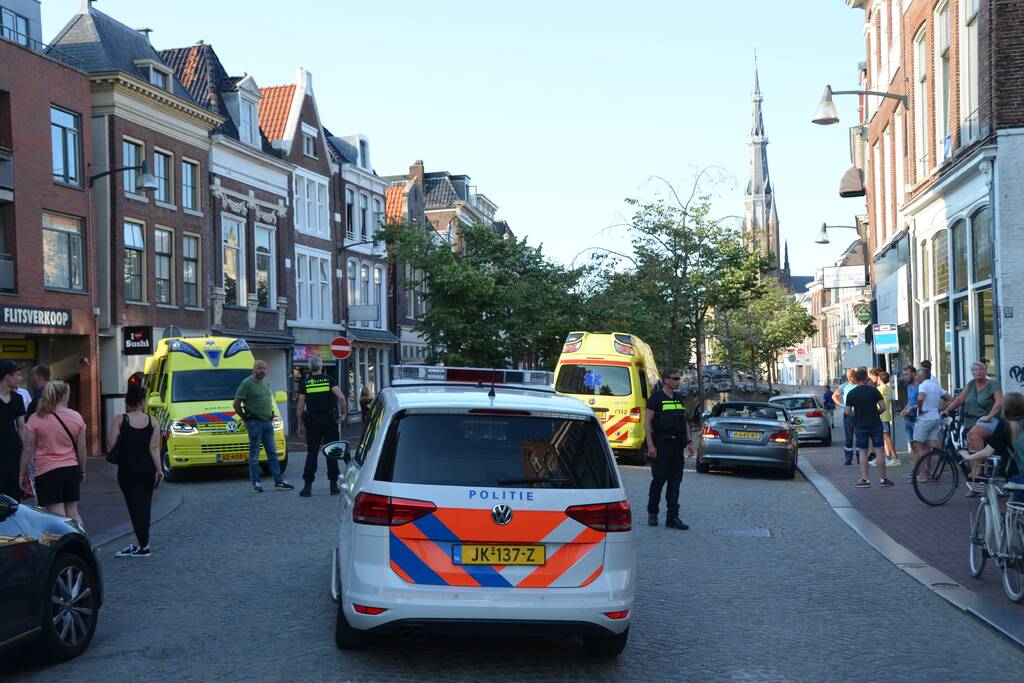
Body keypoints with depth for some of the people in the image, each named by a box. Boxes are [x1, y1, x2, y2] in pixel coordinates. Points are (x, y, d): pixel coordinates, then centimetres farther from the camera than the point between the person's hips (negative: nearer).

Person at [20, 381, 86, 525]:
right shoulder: (76, 417, 1)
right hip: (72, 469, 3)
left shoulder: (35, 419, -6)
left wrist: (23, 472, 6)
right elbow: (81, 447, 7)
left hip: (47, 471, -3)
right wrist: (82, 470, 18)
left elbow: (28, 449, -5)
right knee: (73, 513, 16)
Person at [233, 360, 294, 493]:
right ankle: (256, 483, 6)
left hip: (268, 422, 7)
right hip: (255, 423, -7)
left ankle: (279, 482, 10)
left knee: (272, 452, 7)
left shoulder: (266, 382, 13)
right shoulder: (247, 383, -10)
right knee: (254, 453, 0)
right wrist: (245, 418, -4)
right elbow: (236, 404, -9)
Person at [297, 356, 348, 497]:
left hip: (312, 422, 0)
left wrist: (300, 425, 6)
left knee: (311, 454, 4)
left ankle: (307, 486, 1)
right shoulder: (329, 379, 0)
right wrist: (344, 414, -3)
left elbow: (300, 407, -1)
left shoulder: (305, 383, 2)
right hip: (330, 421, 0)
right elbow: (341, 397, -14)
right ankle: (334, 486, 7)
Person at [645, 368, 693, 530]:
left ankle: (672, 517, 7)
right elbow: (647, 422, -9)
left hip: (677, 444, 6)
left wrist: (688, 441, 13)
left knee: (675, 480, 4)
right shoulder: (656, 398, -6)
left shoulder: (679, 398, 14)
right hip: (661, 443, -6)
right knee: (659, 479, 0)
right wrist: (650, 445, -16)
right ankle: (652, 513, 14)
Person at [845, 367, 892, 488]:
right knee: (879, 451, 4)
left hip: (860, 426, 1)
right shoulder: (873, 390, -6)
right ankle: (883, 479, 8)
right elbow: (883, 407, -9)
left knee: (862, 453, 6)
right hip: (875, 424, -1)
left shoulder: (851, 393, -1)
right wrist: (876, 414, 9)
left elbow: (848, 412, 0)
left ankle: (864, 479, 2)